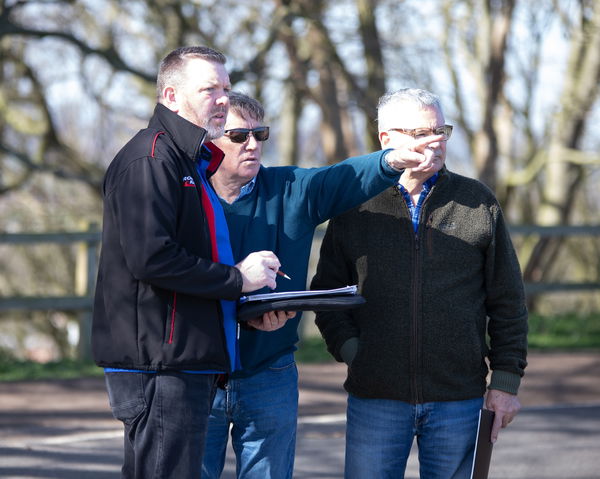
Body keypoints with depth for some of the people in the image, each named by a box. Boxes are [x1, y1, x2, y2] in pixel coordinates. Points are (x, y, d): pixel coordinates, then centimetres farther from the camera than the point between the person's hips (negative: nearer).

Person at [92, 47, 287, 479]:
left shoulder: (193, 163, 23)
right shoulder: (150, 160, -11)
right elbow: (150, 257, -22)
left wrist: (249, 307, 11)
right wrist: (237, 278, -13)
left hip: (190, 362, 10)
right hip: (159, 366, -10)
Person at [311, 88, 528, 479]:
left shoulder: (478, 203, 6)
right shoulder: (355, 207, 6)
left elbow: (508, 303, 7)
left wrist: (506, 382, 2)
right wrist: (350, 349, -3)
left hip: (459, 400, 0)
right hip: (375, 399, 0)